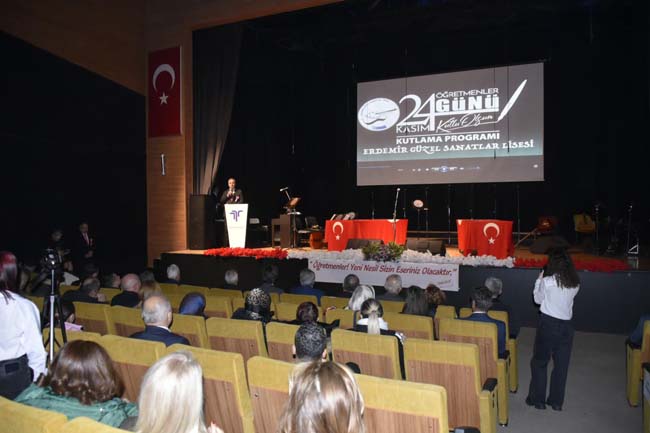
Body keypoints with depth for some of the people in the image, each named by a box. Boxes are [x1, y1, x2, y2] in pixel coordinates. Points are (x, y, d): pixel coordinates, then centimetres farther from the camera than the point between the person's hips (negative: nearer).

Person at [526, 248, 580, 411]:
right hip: (566, 326, 4)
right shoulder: (575, 284, -2)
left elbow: (538, 299, 0)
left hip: (548, 324, -4)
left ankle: (538, 399, 18)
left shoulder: (547, 282, -15)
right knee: (561, 364, 14)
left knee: (539, 362, 11)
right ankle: (557, 401, 23)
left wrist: (539, 279, 10)